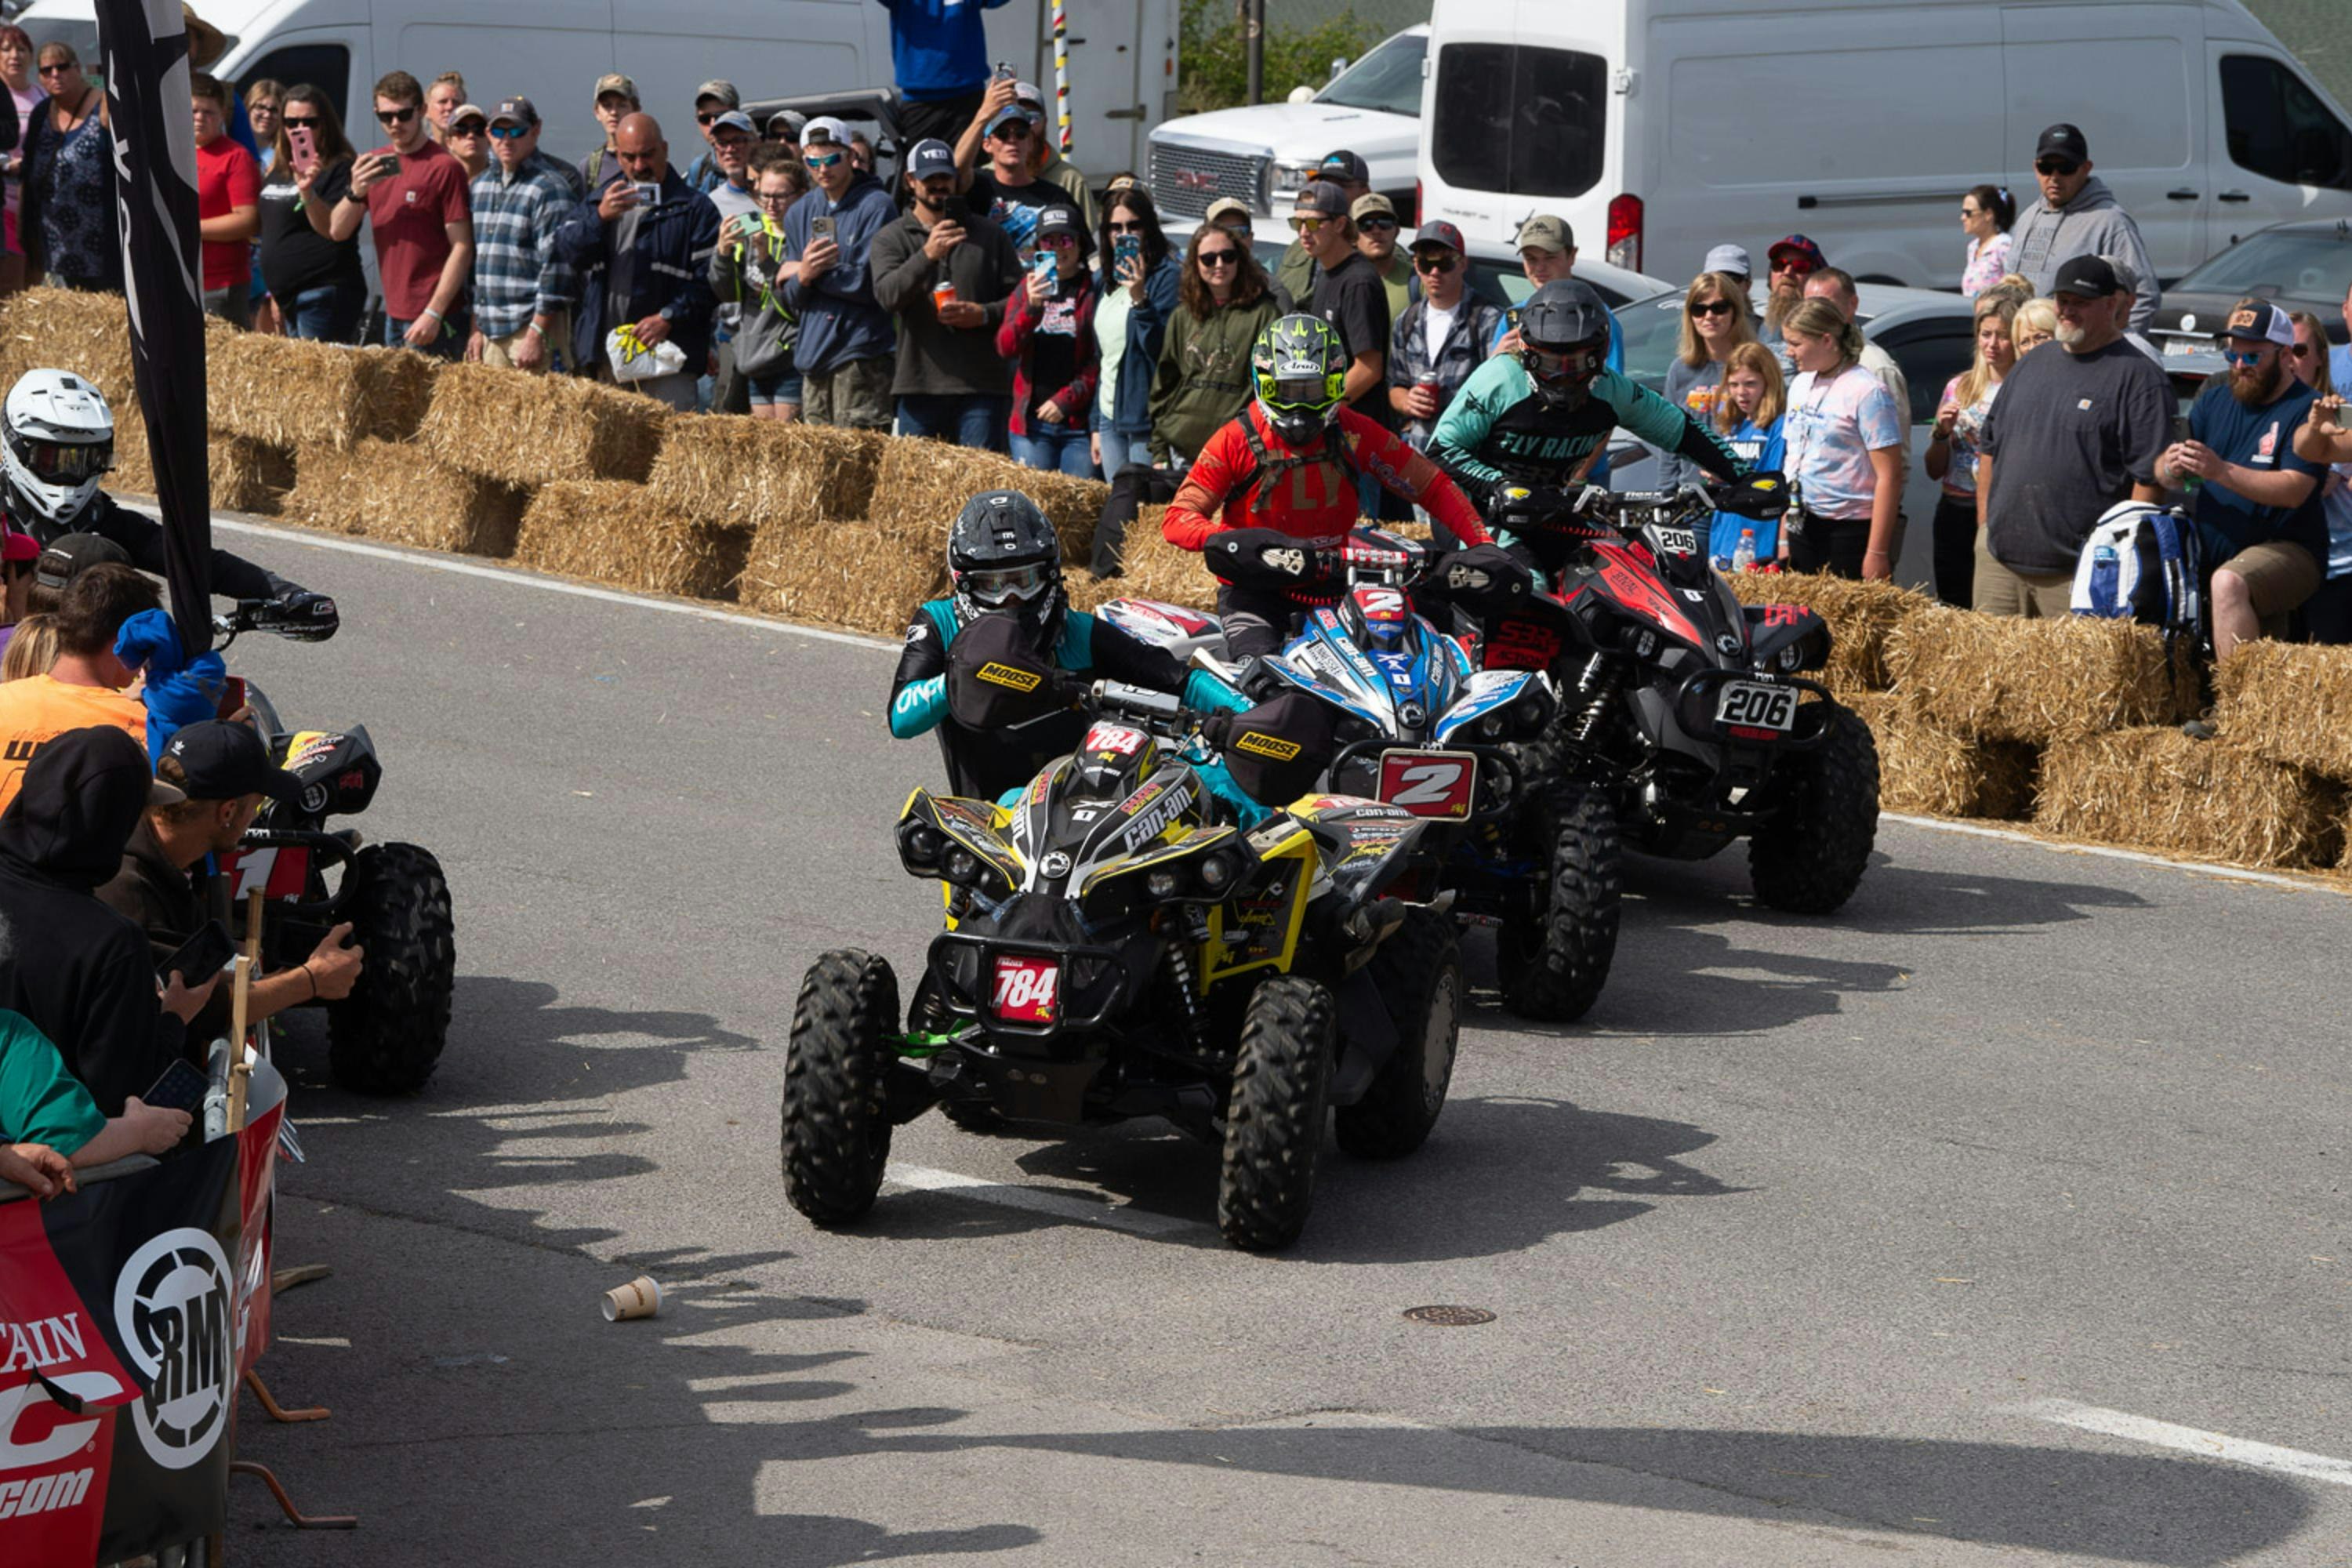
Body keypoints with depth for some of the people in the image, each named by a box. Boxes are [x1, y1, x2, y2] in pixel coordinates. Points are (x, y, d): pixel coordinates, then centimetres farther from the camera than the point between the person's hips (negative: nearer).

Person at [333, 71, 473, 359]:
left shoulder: (445, 167, -10)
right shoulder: (373, 163, 12)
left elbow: (462, 248, -12)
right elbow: (338, 232, 10)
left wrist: (434, 313, -18)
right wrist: (356, 192, -11)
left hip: (434, 320, -7)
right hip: (394, 314, 7)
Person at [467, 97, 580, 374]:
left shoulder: (550, 188, -8)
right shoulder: (480, 185, 15)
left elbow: (557, 268, -14)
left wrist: (536, 335, -17)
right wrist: (477, 329, 16)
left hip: (534, 322, -7)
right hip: (490, 328, 7)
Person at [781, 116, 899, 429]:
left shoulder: (876, 207, -4)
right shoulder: (800, 213, 16)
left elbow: (871, 285, -11)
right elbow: (792, 302, 14)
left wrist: (808, 273, -3)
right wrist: (804, 275, -10)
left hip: (861, 354, -6)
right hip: (813, 355, 6)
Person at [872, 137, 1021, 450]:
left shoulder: (989, 235, 13)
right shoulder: (892, 238, 9)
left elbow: (1018, 297, 12)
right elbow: (887, 294, -10)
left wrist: (984, 314, -9)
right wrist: (927, 256, -26)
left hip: (982, 388, 0)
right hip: (920, 385, 0)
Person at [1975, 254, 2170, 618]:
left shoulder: (2138, 377, -5)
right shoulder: (2030, 366, 18)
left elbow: (2150, 476, -10)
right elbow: (1989, 448, 23)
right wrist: (1985, 525, 15)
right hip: (1999, 557, 6)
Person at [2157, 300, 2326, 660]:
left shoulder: (2306, 410, -6)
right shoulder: (2214, 400, 14)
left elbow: (2294, 490, -18)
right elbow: (2163, 476, 11)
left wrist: (2221, 471, -29)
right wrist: (2169, 469, -15)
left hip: (2287, 550, -7)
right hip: (2210, 555, 7)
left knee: (2229, 583, -35)